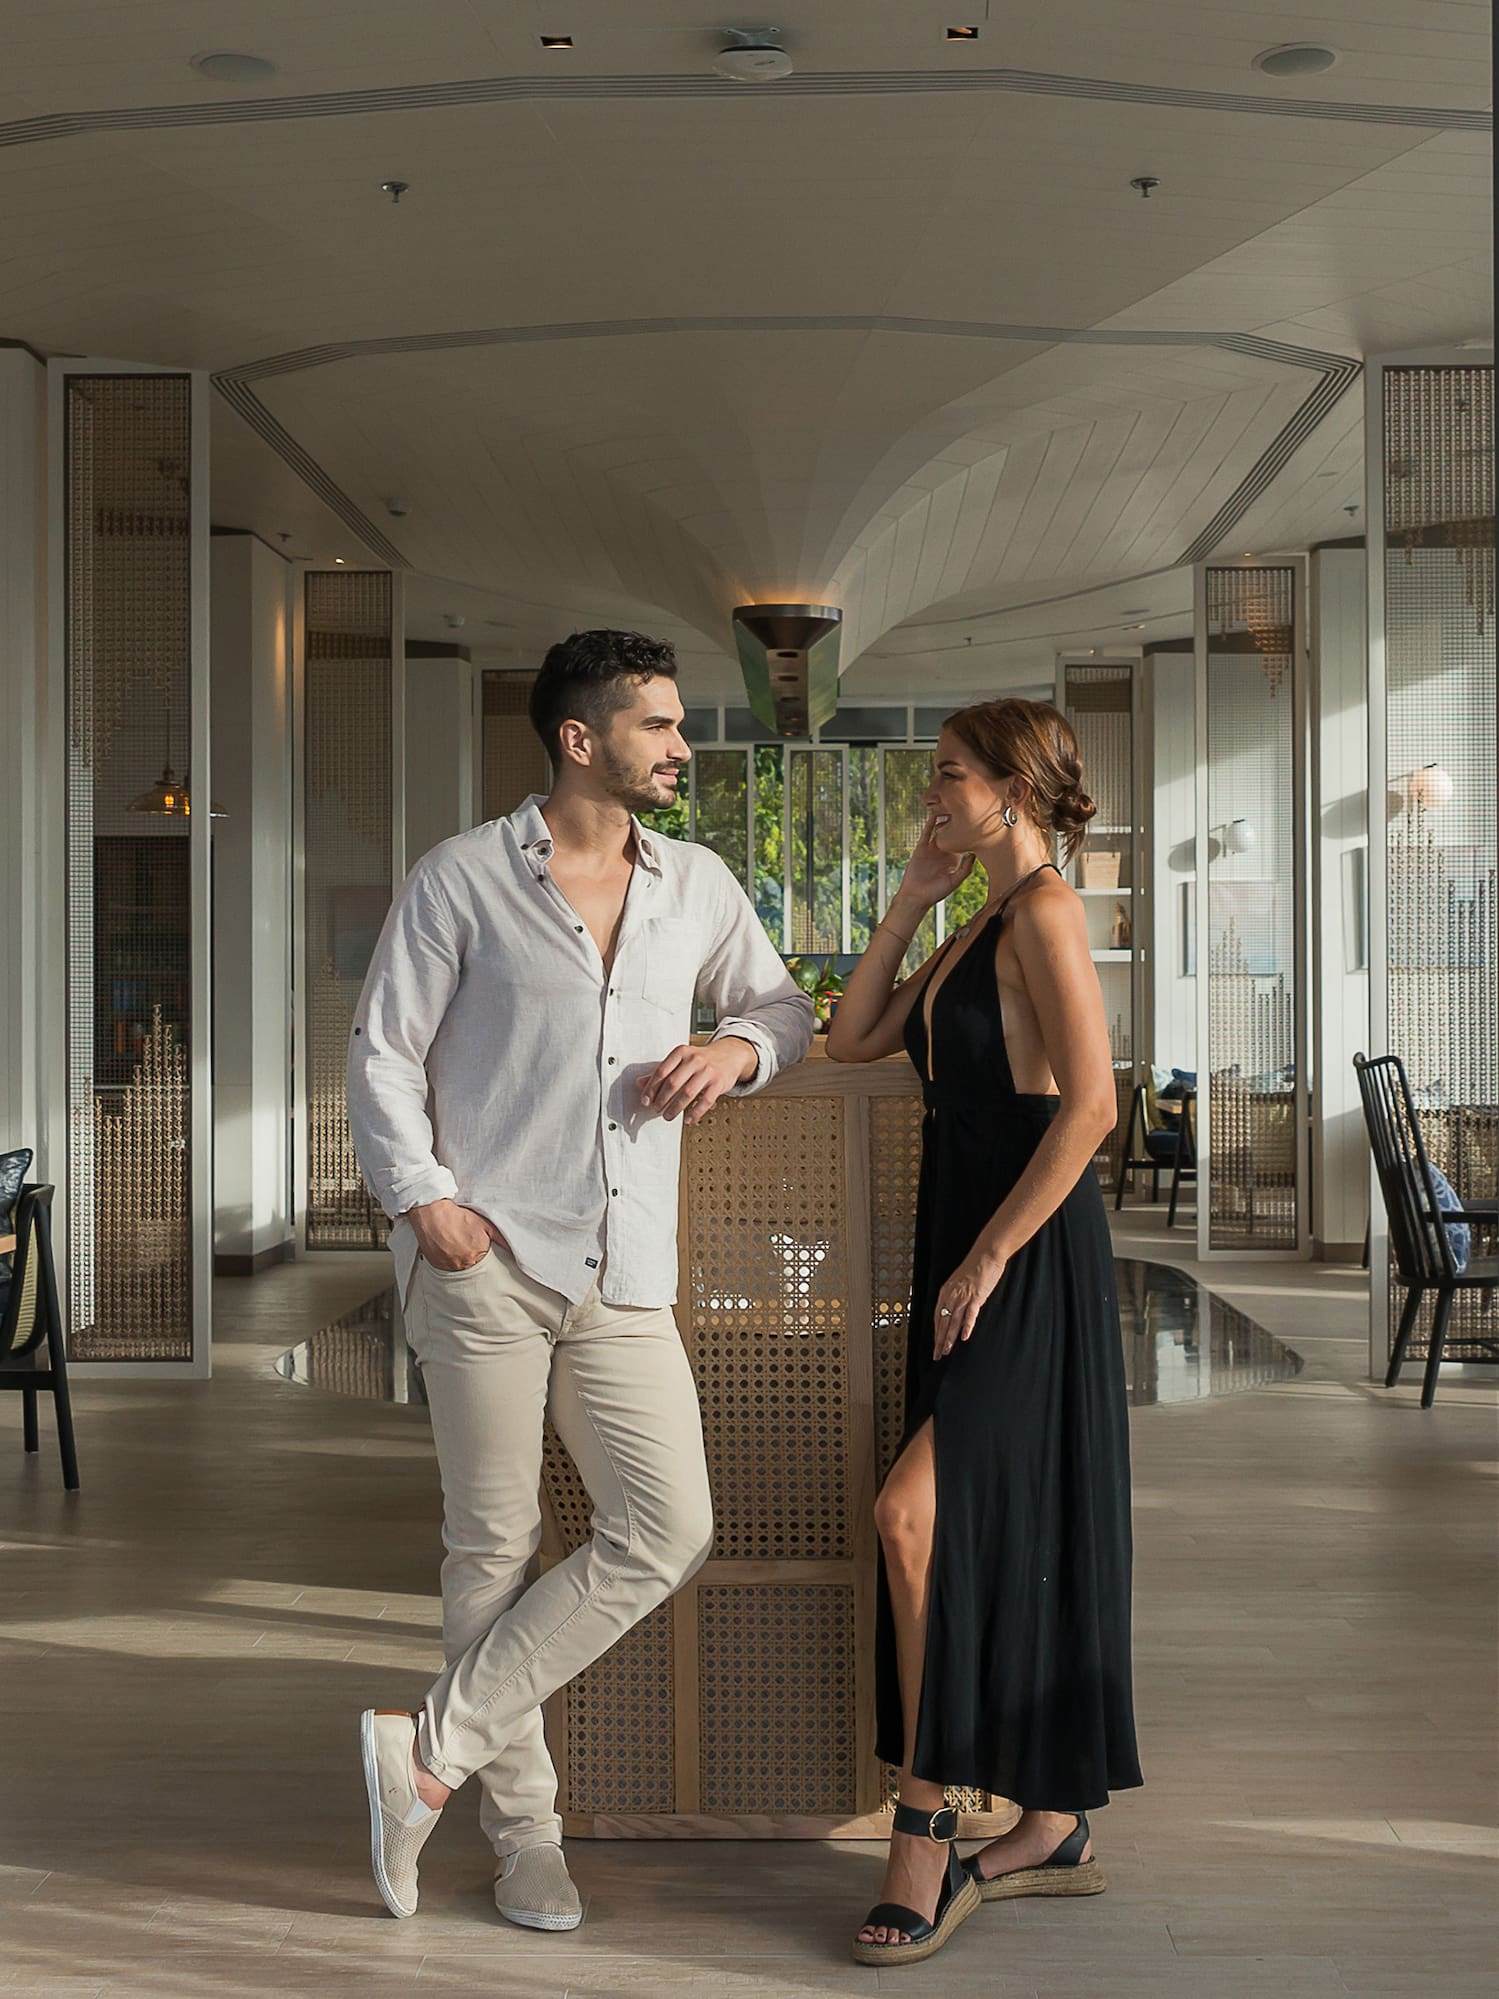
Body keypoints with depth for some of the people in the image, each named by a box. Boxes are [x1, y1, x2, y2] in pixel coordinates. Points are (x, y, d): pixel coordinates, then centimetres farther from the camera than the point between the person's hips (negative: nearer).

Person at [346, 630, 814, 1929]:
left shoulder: (697, 886, 12)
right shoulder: (465, 878, 0)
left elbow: (786, 1007, 24)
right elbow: (382, 1051, 0)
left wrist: (738, 1049, 1)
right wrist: (421, 1196, -13)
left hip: (625, 1272, 4)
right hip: (487, 1259, -4)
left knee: (667, 1534, -5)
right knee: (494, 1548, 3)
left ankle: (434, 1752, 6)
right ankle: (522, 1828, 19)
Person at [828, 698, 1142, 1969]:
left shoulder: (1045, 909, -11)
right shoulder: (979, 932, 17)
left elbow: (1090, 1104, -21)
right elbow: (854, 1040, 18)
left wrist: (988, 1257, -20)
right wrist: (912, 901, 12)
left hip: (1031, 1264, -10)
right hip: (968, 1254, 10)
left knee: (916, 1514, -17)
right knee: (994, 1537, 12)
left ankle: (927, 1844, -10)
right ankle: (1054, 1829, 23)